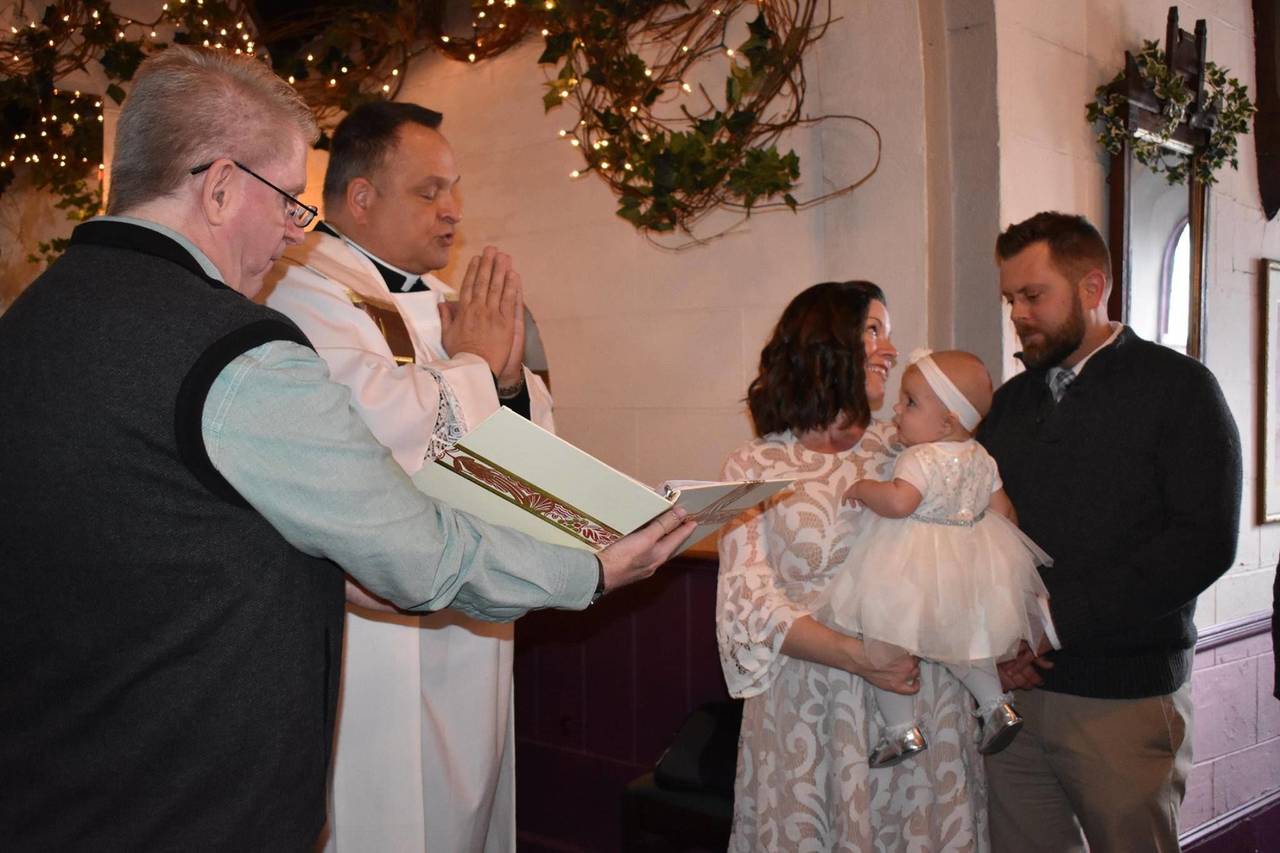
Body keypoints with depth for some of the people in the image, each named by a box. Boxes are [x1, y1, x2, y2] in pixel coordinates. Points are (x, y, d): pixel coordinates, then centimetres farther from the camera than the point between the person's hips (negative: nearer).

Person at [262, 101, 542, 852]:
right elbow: (380, 422, -29)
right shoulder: (307, 292, -11)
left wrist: (509, 376, -6)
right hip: (376, 641, -8)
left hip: (468, 626, 8)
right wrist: (471, 364, -9)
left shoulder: (440, 300, 14)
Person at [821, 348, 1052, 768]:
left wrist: (863, 488, -18)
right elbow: (1002, 508, 10)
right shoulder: (979, 458, 4)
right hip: (970, 569, 9)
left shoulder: (922, 459, -21)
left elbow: (898, 502, -36)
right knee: (956, 636, 28)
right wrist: (995, 548, 25)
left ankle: (902, 729, 6)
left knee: (882, 639, 3)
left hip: (913, 572, -8)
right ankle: (997, 703, 26)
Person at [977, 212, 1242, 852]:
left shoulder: (1177, 387, -2)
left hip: (1126, 697, -4)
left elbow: (1205, 541, -13)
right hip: (1014, 687, 4)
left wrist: (1058, 619, -16)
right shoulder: (1010, 402, 14)